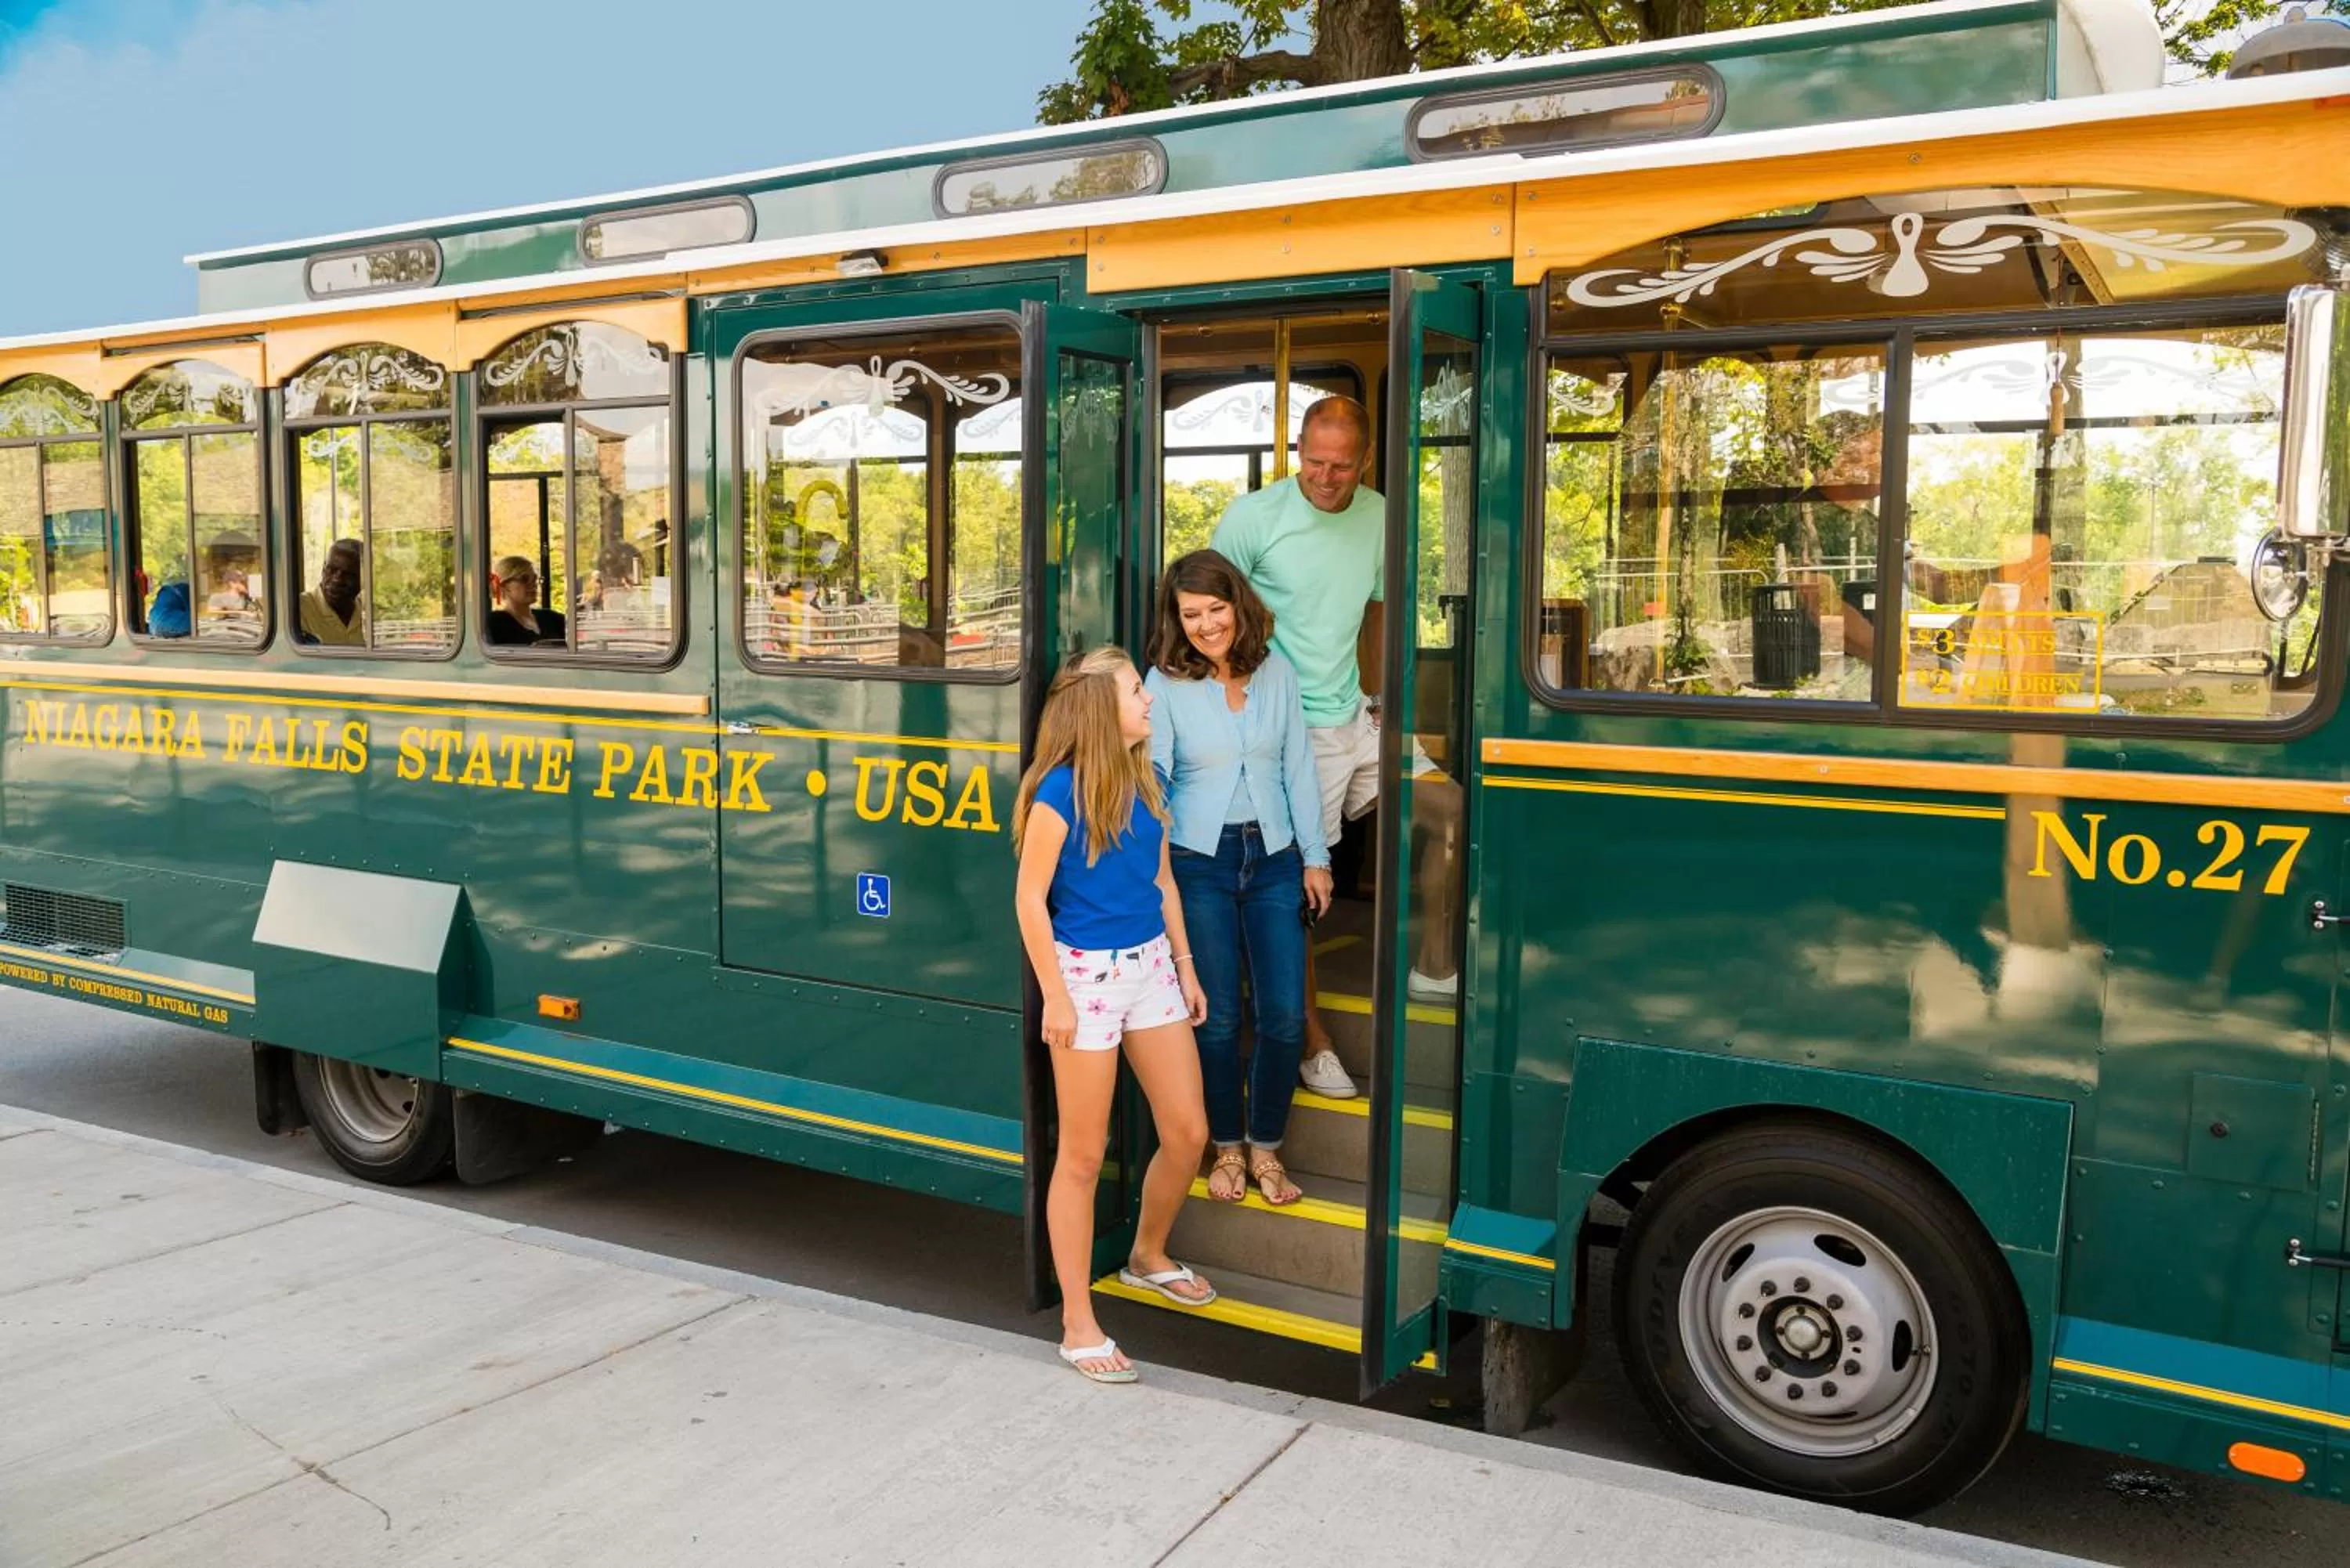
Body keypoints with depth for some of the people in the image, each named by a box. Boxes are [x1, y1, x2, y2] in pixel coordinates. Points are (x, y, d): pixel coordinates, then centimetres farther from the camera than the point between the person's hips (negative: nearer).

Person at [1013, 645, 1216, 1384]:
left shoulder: (1143, 784, 6)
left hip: (1150, 966, 7)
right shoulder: (1060, 790, -15)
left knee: (1187, 1134, 11)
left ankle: (1148, 1257, 38)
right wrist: (1054, 996, -15)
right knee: (1083, 1157, 2)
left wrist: (1185, 965, 14)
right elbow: (1030, 897, -14)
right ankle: (1079, 1324, 14)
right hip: (1087, 972, -7)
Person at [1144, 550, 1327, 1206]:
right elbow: (1152, 770, -8)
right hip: (1199, 862, -2)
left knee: (1285, 1015, 1)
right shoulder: (1164, 683, -5)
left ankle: (1265, 1148, 20)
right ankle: (1227, 1148, 24)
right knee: (1217, 1017, 5)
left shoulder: (1276, 672, 3)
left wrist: (1314, 857, 5)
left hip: (1273, 859, 2)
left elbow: (1298, 769, 6)